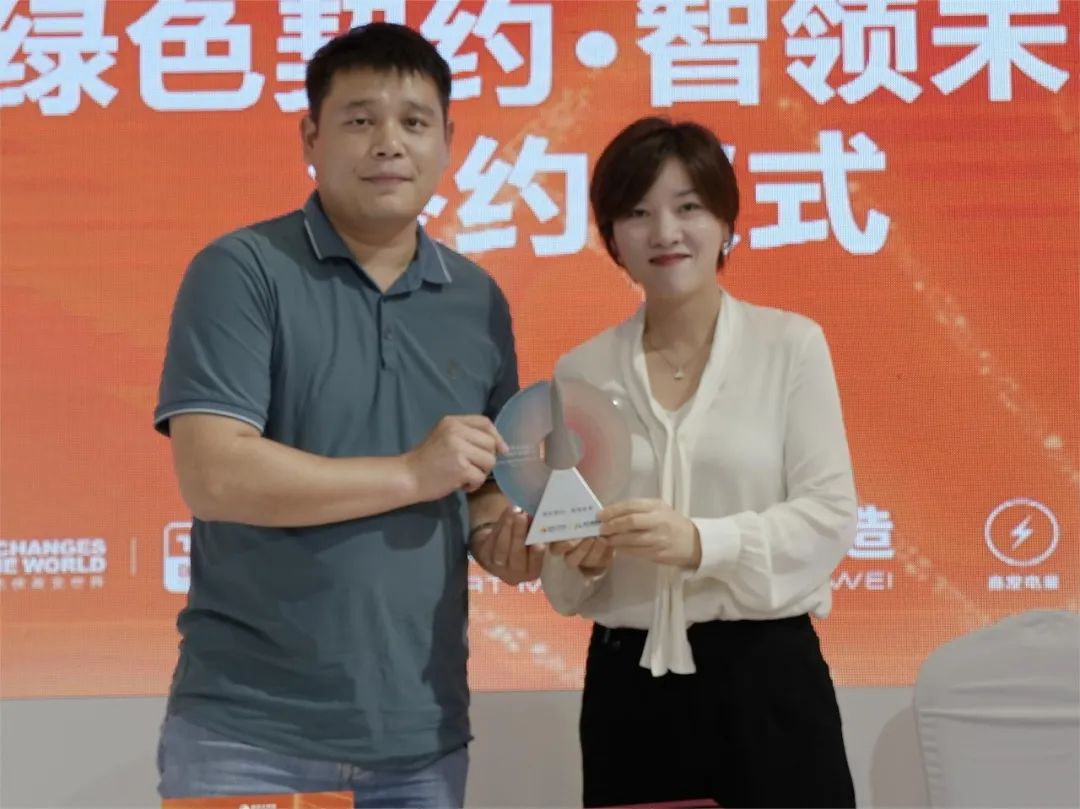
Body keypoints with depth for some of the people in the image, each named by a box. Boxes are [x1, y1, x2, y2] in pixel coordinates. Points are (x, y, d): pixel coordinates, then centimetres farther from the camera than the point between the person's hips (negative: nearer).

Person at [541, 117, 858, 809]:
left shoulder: (792, 344, -2)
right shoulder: (581, 372, 5)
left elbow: (831, 515, -8)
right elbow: (562, 581, 10)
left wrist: (702, 542, -22)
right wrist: (581, 557, -13)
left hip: (766, 677, -2)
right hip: (626, 688, 2)